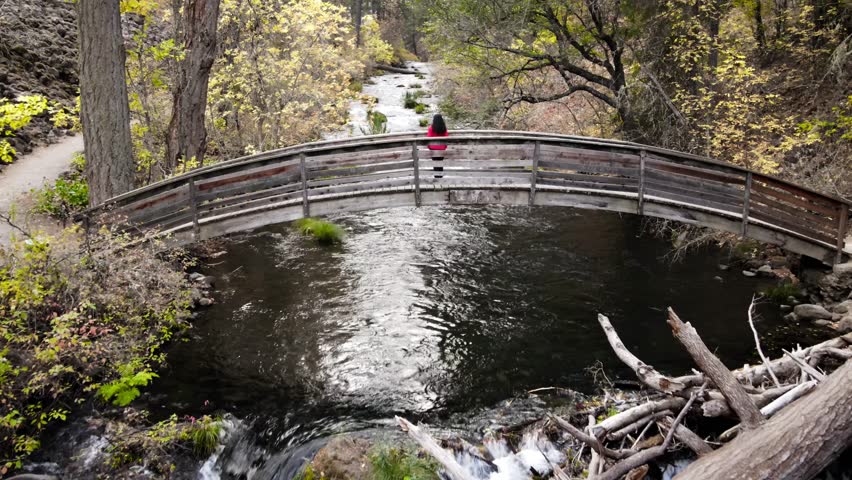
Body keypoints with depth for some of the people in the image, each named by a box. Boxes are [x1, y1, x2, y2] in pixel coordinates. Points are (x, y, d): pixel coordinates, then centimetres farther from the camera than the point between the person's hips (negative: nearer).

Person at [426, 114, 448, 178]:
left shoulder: (431, 128, -13)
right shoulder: (444, 128, -4)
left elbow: (429, 137, -11)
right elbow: (446, 137, 0)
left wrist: (429, 145, 2)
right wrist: (445, 145, 12)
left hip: (433, 147, -3)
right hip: (442, 147, 3)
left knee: (435, 161, 6)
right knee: (441, 161, 13)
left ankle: (436, 175, 6)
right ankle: (440, 174, 17)